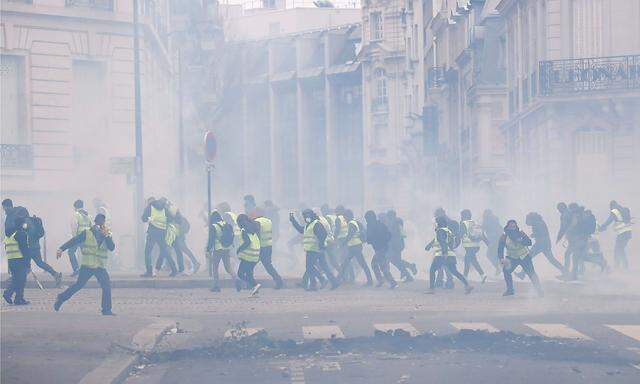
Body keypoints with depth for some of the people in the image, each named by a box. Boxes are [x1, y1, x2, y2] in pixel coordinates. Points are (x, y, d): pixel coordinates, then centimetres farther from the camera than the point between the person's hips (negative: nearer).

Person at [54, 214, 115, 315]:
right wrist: (61, 249, -7)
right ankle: (61, 298, 17)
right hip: (87, 265, -3)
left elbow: (112, 248, -8)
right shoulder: (87, 233, -1)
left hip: (100, 267, 3)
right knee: (79, 285, 1)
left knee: (107, 286, -10)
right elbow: (73, 241, -1)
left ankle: (106, 310, -3)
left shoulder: (107, 235, 8)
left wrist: (107, 236, -20)